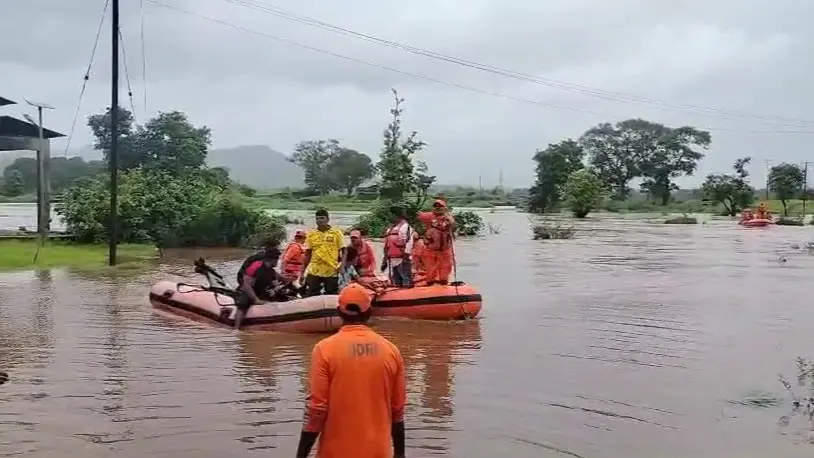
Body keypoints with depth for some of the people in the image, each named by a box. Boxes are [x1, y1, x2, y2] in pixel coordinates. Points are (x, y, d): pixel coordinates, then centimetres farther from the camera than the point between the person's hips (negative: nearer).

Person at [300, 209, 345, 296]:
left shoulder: (337, 233, 0)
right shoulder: (311, 234, 6)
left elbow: (343, 252, 2)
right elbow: (307, 255, 11)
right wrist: (302, 272, 9)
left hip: (332, 272, -1)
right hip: (314, 272, 2)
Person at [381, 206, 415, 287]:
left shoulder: (405, 226, -5)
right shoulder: (390, 228, 22)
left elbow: (408, 242, -15)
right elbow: (387, 245, 25)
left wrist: (406, 257, -21)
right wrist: (385, 259, 21)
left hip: (402, 260, -9)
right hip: (392, 260, 9)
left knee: (406, 283, -10)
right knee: (396, 283, 13)